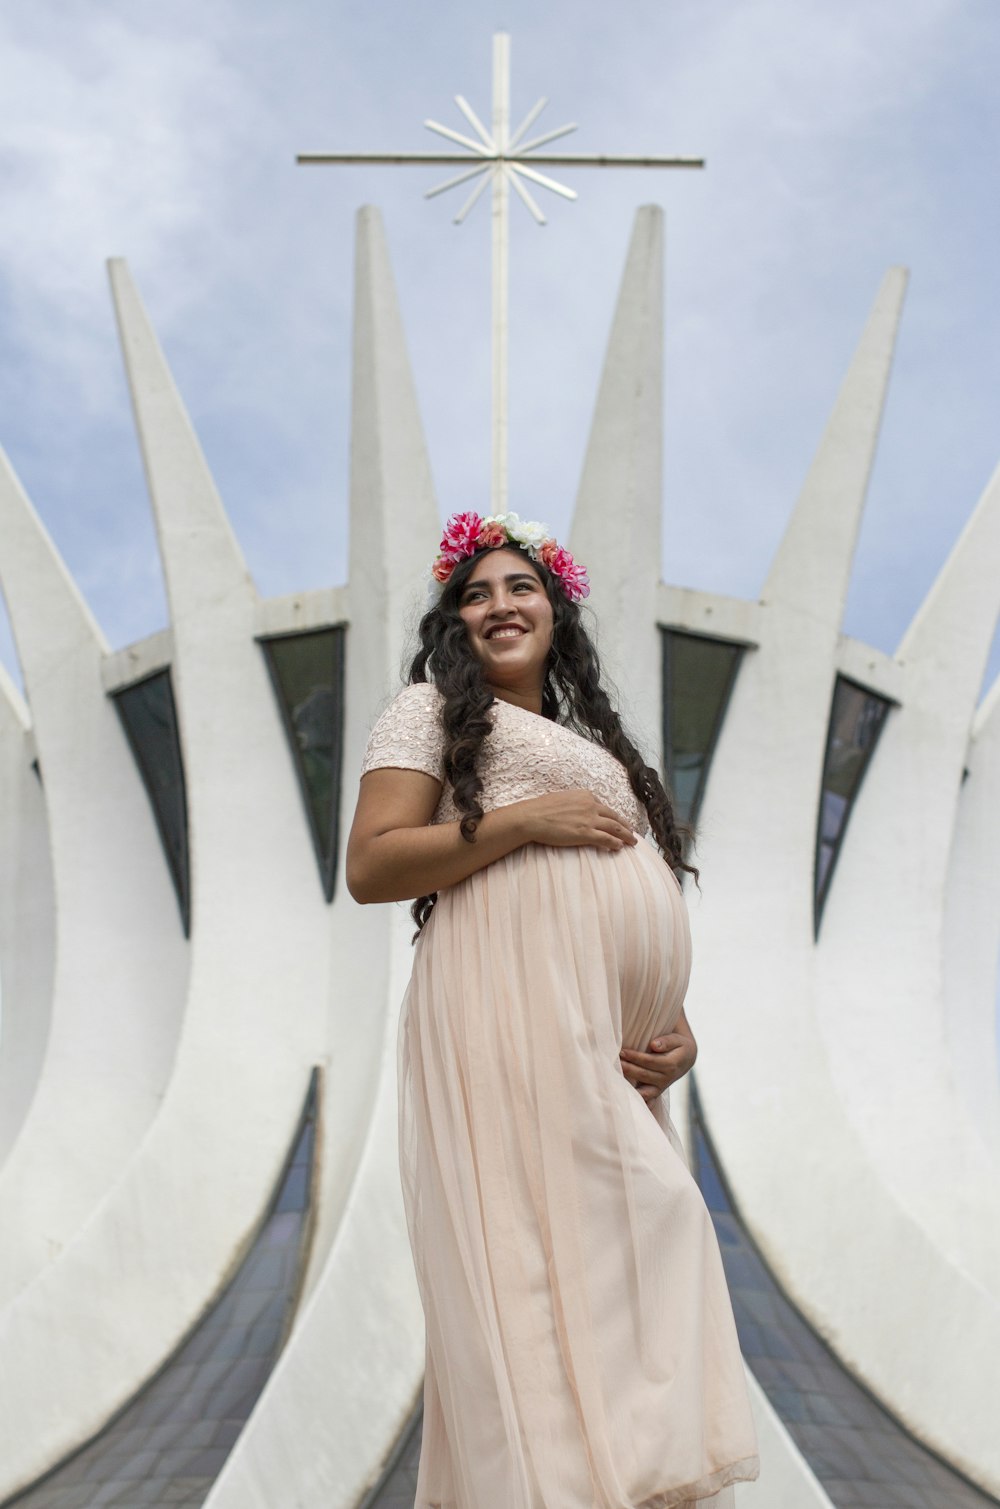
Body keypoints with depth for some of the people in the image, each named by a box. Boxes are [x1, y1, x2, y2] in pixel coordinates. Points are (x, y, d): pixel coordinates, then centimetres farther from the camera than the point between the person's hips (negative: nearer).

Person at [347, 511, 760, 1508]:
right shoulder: (434, 710, 12)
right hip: (513, 1012, -7)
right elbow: (368, 867, -2)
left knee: (628, 1282, 0)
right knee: (537, 1277, -15)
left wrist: (677, 1030, 9)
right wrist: (523, 819, -8)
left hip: (614, 1059, 7)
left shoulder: (592, 746, 32)